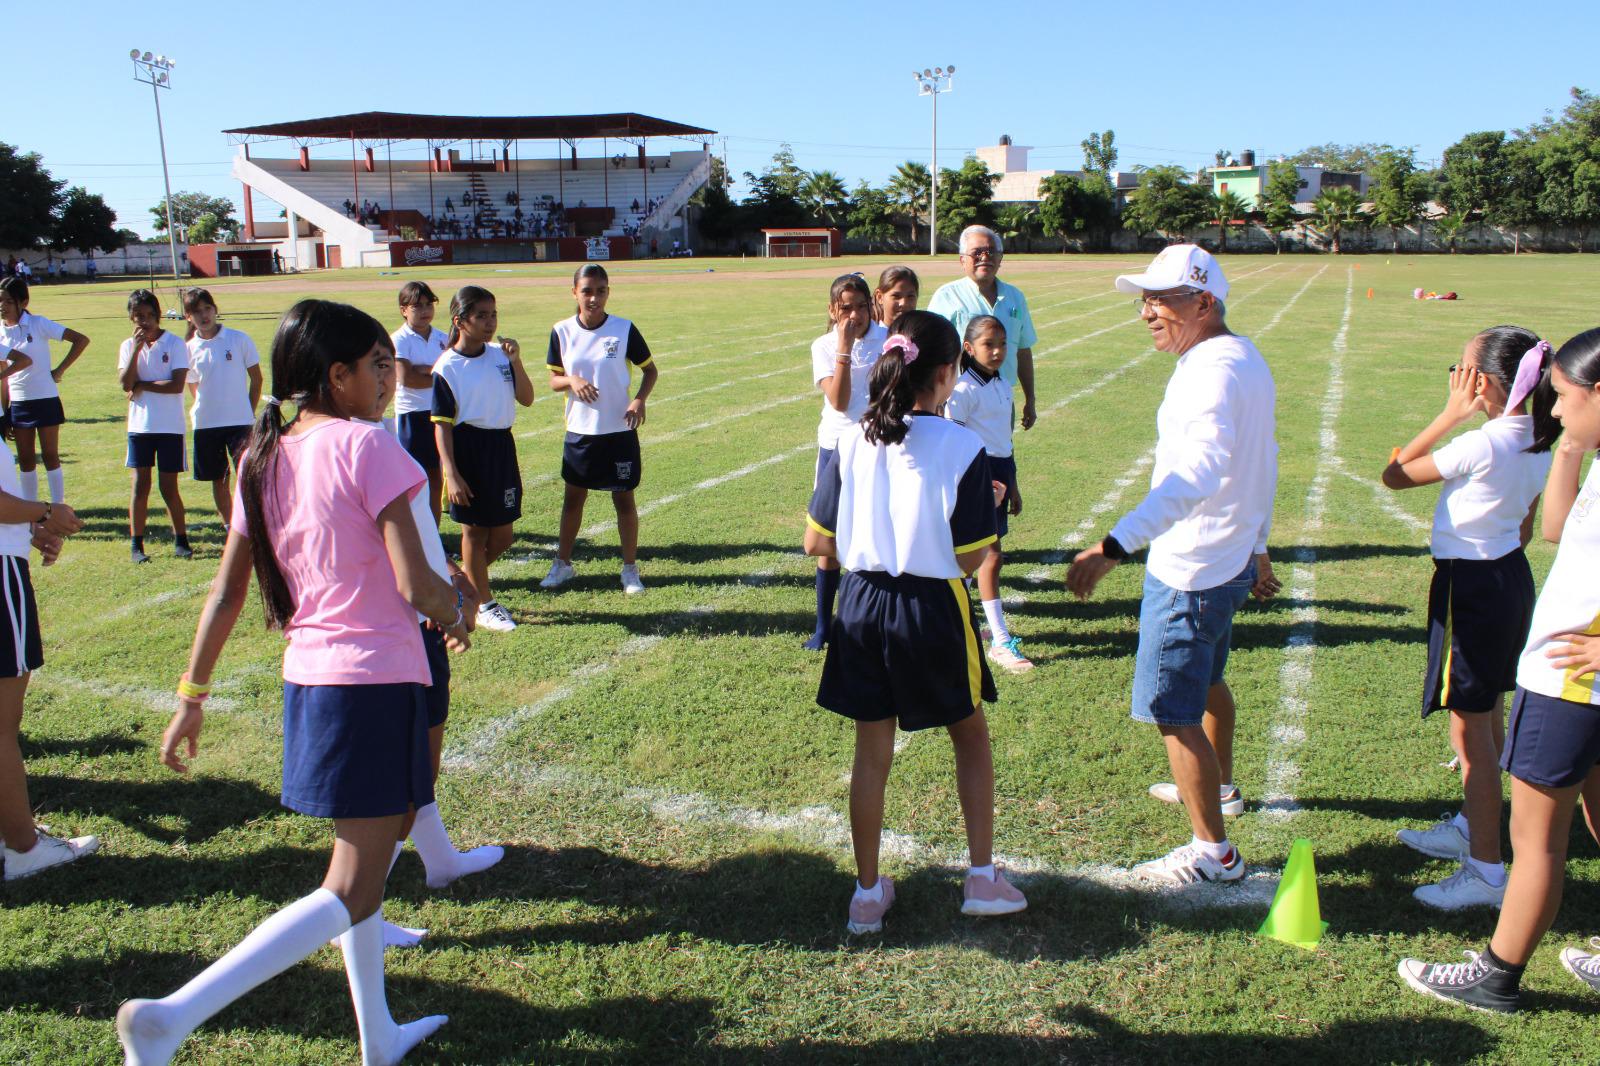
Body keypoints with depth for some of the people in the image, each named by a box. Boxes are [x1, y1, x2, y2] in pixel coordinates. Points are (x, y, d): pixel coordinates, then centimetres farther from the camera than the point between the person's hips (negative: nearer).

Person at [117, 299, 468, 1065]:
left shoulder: (261, 460, 6)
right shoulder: (367, 446, -14)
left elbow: (227, 593, 8)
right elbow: (415, 584, -17)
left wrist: (192, 697, 15)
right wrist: (456, 615, 4)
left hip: (306, 680, 8)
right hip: (376, 685, -8)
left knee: (363, 854, 22)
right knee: (353, 894, -1)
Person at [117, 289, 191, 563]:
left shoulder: (175, 344, -4)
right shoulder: (128, 346, 6)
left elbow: (177, 385, -14)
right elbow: (125, 384, -9)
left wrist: (142, 386, -8)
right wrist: (137, 347, -13)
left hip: (170, 427, -2)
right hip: (139, 426, 2)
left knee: (168, 487, 3)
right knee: (140, 485, 4)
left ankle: (181, 540, 16)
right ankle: (136, 543, 11)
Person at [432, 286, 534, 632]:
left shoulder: (501, 355, 4)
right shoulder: (447, 367, -10)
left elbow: (526, 399, 3)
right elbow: (442, 424, -10)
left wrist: (516, 362, -11)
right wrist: (451, 474, -15)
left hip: (501, 446, 5)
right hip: (467, 450, -5)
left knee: (502, 534, 10)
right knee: (474, 530, 6)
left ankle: (464, 581, 35)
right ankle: (484, 605, 20)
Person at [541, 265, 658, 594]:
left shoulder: (624, 329, -7)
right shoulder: (562, 331, -2)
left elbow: (650, 370, 2)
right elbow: (554, 379, 5)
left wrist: (640, 399, -16)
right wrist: (571, 381, -18)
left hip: (620, 431, -2)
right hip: (579, 431, 2)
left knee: (624, 499, 5)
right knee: (573, 497, 14)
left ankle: (630, 568, 19)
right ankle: (562, 563, 30)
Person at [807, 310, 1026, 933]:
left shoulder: (852, 443, -3)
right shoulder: (962, 448, -13)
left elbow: (817, 543, 0)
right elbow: (970, 559, -10)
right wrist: (987, 508, 7)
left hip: (862, 606, 3)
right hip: (933, 608, -3)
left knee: (872, 752, 14)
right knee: (971, 737, 20)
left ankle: (868, 894, 25)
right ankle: (982, 878, 27)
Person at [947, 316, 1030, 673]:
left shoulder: (1003, 386, 13)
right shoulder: (964, 389, -12)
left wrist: (1012, 485, 22)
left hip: (1000, 469, 8)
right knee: (991, 553, -9)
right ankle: (1000, 642, -6)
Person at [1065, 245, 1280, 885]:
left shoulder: (1213, 371, -24)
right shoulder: (1244, 358, 9)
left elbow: (1194, 477, -39)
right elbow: (1261, 463, 18)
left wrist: (1113, 547, -48)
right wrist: (1257, 544, 27)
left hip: (1188, 570, -11)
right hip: (1229, 560, 11)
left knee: (1173, 711, -2)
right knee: (1205, 681, 29)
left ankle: (1212, 852, 9)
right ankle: (1219, 787, 50)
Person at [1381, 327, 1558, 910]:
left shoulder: (1481, 446, -24)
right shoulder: (1538, 441, 3)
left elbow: (1394, 474, -14)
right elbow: (1527, 525, 13)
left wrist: (1451, 414, -13)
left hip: (1471, 586, -9)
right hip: (1512, 576, 9)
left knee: (1470, 730, -2)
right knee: (1488, 716, 21)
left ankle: (1486, 871, 6)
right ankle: (1470, 828, 38)